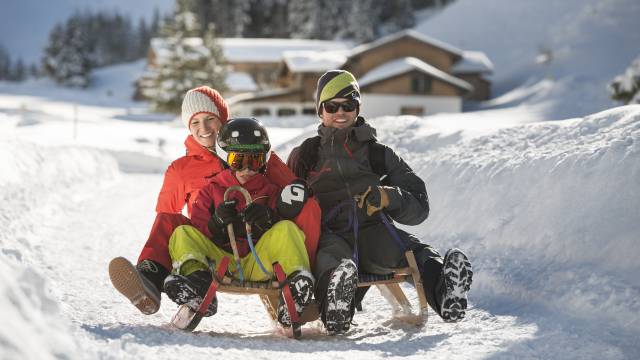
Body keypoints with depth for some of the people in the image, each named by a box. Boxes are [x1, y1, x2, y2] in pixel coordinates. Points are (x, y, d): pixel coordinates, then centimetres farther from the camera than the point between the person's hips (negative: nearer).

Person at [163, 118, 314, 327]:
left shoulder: (270, 192, 19)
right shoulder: (211, 191, 20)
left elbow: (280, 230, 8)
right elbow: (199, 232, 11)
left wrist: (269, 220, -14)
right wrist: (217, 222, -10)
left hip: (258, 262, -1)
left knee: (287, 229, -23)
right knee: (182, 234, -18)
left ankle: (296, 278, -47)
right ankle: (199, 285, -45)